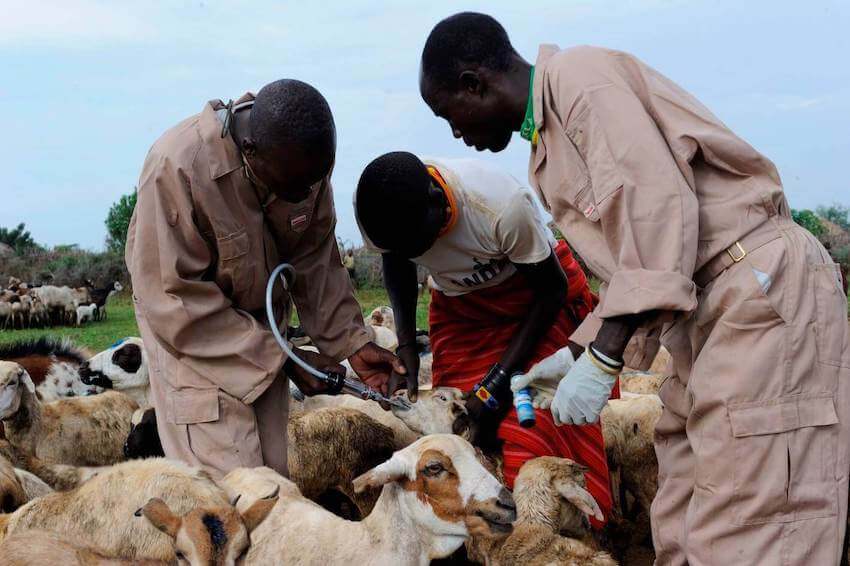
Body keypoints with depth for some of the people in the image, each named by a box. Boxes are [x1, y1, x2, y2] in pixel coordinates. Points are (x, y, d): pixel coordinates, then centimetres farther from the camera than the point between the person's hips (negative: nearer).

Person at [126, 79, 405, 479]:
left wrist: (351, 341, -13)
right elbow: (176, 300, -26)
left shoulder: (301, 160, -16)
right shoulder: (176, 167, -32)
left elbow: (314, 260, -2)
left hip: (260, 319, 5)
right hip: (191, 331, -5)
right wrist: (280, 357, -24)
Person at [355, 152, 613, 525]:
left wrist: (500, 378, -22)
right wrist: (405, 340, -12)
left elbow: (552, 290, -19)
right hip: (459, 308, 4)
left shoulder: (503, 208, -37)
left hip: (534, 300, -4)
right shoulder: (378, 208, -24)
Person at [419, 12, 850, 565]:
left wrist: (602, 357, -19)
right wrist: (577, 354, 18)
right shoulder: (548, 146, 21)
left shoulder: (578, 75, -9)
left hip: (762, 286, -10)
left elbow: (658, 208, -19)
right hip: (710, 311, 11)